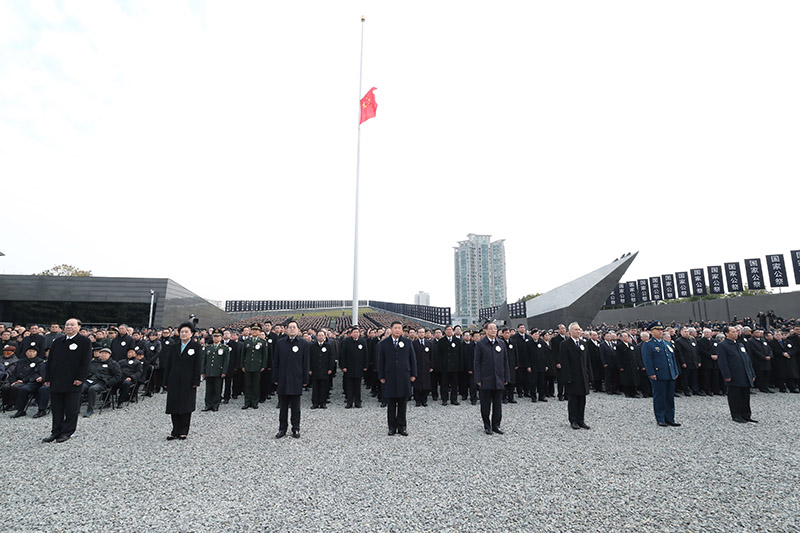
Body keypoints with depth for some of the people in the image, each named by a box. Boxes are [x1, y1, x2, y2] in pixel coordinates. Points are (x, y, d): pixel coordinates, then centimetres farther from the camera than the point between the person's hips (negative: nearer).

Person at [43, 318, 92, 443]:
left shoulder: (84, 341, -4)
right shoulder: (57, 342, 12)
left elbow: (86, 361, -9)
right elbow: (50, 360, 14)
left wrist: (80, 378, -15)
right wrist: (47, 378, 7)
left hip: (73, 382, -5)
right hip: (56, 380, 5)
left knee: (71, 408, 2)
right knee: (56, 408, 12)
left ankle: (67, 432, 14)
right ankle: (56, 431, 24)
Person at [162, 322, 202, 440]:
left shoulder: (196, 346, -1)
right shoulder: (173, 347, 9)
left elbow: (198, 365, -5)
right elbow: (167, 365, 10)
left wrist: (196, 382, -10)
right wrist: (166, 381, 4)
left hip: (188, 382, -3)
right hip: (174, 381, 3)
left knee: (186, 407, 4)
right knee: (174, 406, 5)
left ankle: (183, 431, 16)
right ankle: (175, 431, 18)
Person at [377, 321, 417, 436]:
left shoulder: (407, 342, 4)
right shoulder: (384, 343, 2)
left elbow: (412, 358, 7)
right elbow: (380, 361, 4)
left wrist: (413, 374, 3)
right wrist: (381, 376, -1)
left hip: (404, 377, 1)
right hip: (390, 377, 0)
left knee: (402, 403, 6)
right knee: (391, 403, 5)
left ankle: (402, 426, 17)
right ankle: (392, 427, 17)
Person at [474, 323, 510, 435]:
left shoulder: (501, 344, 8)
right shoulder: (480, 344, -3)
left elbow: (505, 361, 12)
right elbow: (477, 363, -4)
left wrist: (506, 377, 9)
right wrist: (478, 379, -8)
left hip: (498, 380, 3)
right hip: (486, 380, -3)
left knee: (498, 404, 9)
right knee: (485, 404, 5)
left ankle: (496, 425, 22)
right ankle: (487, 426, 19)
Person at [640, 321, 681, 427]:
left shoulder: (667, 344, 18)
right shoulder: (647, 345, -5)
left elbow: (673, 358, 21)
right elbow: (647, 360, -11)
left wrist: (676, 372, 14)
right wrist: (651, 373, -17)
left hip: (670, 376, 7)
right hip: (658, 376, -7)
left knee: (670, 398, 11)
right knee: (659, 398, 0)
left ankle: (670, 419, 20)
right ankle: (660, 419, 9)